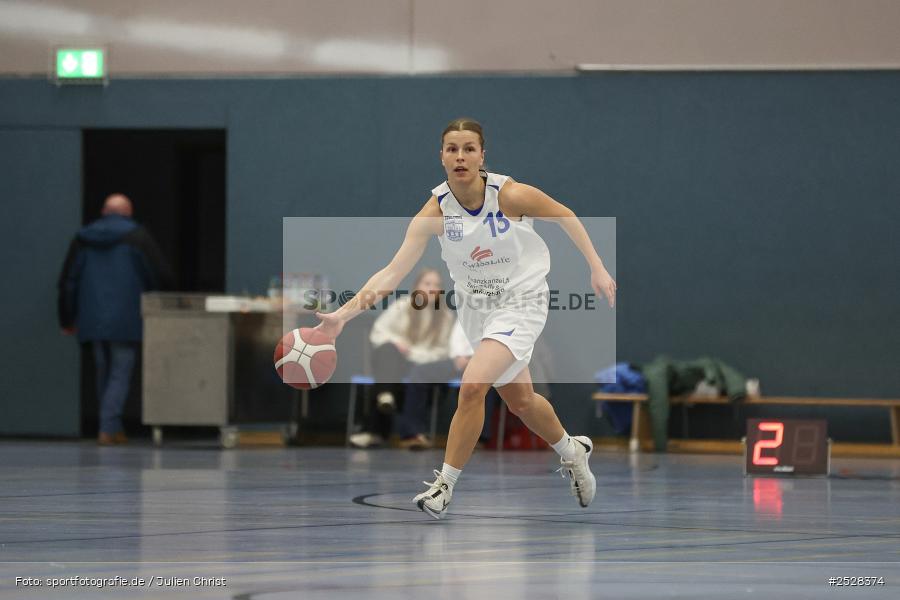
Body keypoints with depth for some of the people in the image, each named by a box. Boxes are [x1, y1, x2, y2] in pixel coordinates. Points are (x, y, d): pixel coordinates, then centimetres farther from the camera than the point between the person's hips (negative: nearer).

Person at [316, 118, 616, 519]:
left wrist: (597, 269, -3)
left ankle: (444, 486, -10)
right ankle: (571, 451, 49)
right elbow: (395, 269, -24)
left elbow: (566, 216, -4)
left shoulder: (511, 195, -22)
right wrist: (344, 313, -35)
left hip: (521, 302, -4)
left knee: (473, 384, -23)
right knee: (520, 400, 19)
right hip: (475, 307, 4)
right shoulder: (435, 211, -17)